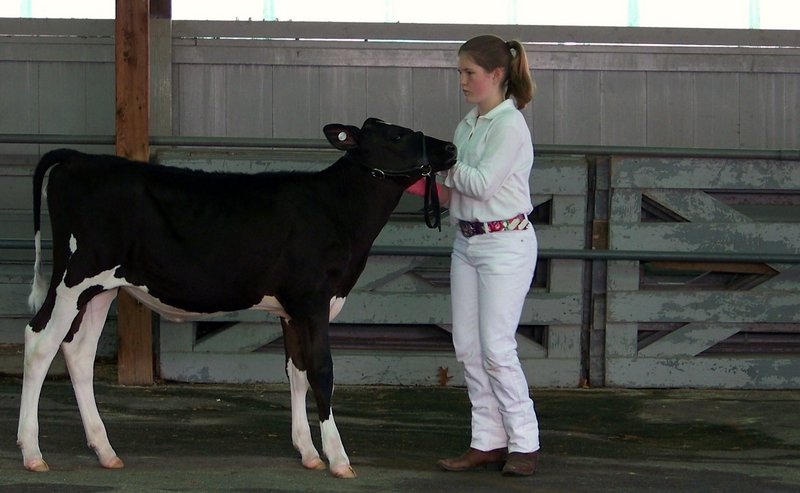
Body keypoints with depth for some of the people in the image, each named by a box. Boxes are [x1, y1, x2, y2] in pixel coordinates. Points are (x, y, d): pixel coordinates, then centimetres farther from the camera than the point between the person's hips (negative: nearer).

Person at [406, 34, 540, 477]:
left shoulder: (509, 125, -12)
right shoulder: (468, 125, 12)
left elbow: (482, 184, -20)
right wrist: (424, 186, -1)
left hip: (506, 244, -9)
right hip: (467, 241, 9)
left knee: (496, 347, -8)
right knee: (467, 346, 6)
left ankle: (524, 443, 3)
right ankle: (488, 441, 12)